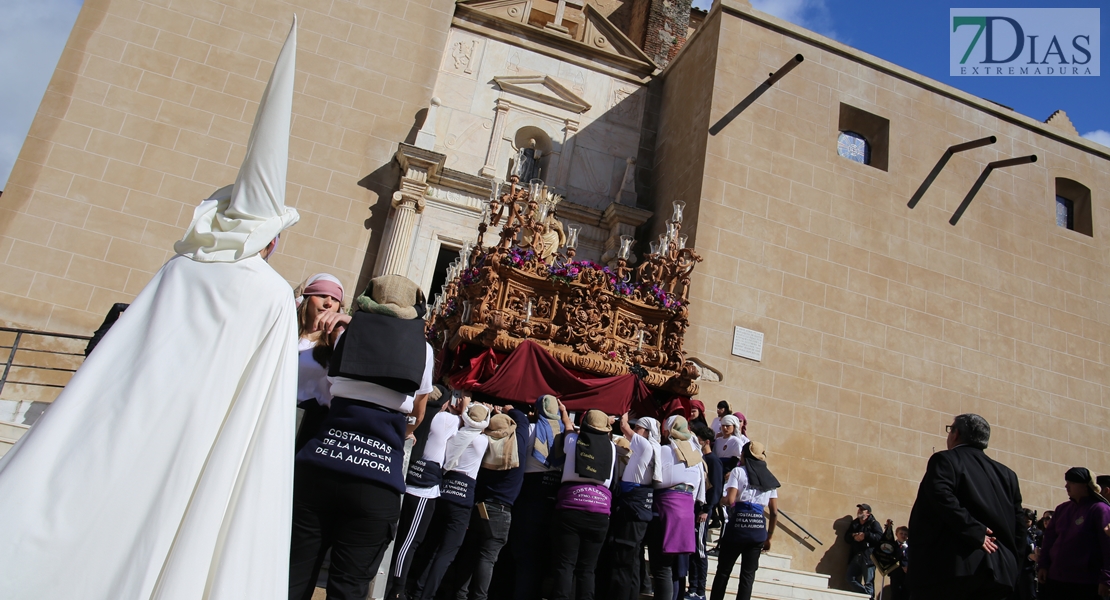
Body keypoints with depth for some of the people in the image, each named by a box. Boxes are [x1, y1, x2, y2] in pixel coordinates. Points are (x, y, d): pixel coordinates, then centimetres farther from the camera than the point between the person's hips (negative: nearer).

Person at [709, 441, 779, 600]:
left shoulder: (739, 471, 1)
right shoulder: (769, 478, 14)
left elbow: (730, 500, -11)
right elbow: (774, 512, 12)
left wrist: (720, 500, 11)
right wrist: (769, 537, 19)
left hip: (738, 524, -4)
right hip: (759, 528, 4)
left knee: (723, 570, 7)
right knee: (748, 574, 8)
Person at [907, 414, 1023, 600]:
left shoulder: (945, 460, -1)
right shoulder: (1006, 473, 17)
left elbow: (943, 498, -20)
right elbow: (1019, 524, 13)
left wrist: (975, 532, -14)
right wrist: (1008, 556, 18)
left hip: (953, 566, -6)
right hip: (998, 569, 6)